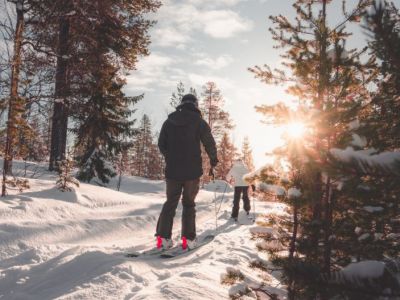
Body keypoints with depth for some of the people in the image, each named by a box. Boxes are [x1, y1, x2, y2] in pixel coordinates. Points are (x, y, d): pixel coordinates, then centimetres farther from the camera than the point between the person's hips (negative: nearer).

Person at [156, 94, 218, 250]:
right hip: (192, 170, -3)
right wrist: (213, 160, 12)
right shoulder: (199, 121, -4)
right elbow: (209, 143, -5)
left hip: (172, 170, 3)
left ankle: (163, 237, 2)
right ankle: (188, 239, 5)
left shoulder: (169, 121, 7)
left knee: (170, 202, 10)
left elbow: (161, 144, 10)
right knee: (188, 204, 7)